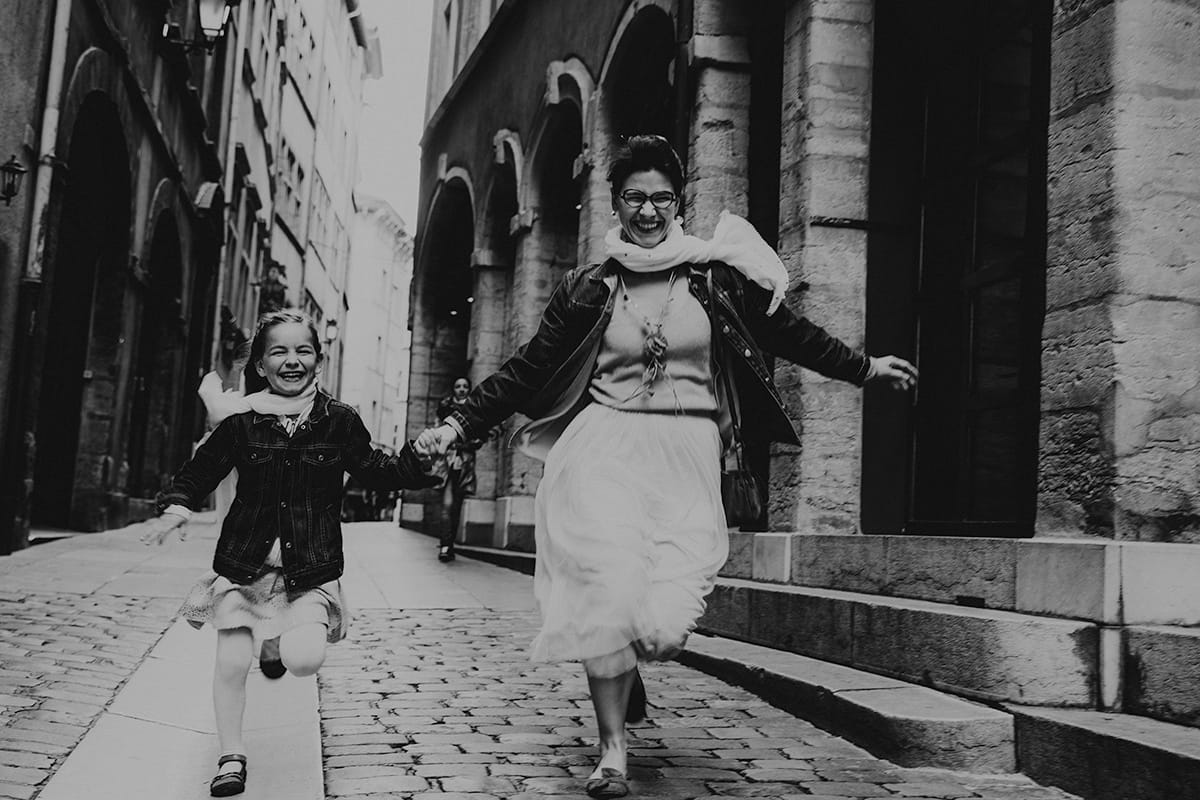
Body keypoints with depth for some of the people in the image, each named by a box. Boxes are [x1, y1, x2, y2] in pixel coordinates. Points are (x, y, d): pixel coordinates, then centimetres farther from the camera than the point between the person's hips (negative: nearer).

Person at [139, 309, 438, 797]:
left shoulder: (338, 422, 0)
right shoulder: (242, 421, -2)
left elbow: (373, 470, 11)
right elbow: (201, 470, 7)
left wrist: (420, 458, -2)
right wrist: (177, 506, -10)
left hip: (311, 571, 0)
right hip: (245, 563, 1)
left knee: (305, 661, -16)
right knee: (231, 662, 0)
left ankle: (284, 642, 23)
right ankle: (231, 756, 22)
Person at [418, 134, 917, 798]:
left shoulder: (715, 277, 8)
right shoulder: (588, 289, 8)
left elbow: (787, 332, 18)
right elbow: (526, 370, 12)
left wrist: (865, 368, 21)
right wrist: (459, 424, 6)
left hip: (687, 457, 0)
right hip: (604, 451, 0)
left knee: (665, 627, -10)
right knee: (610, 597, -12)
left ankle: (624, 668, 29)